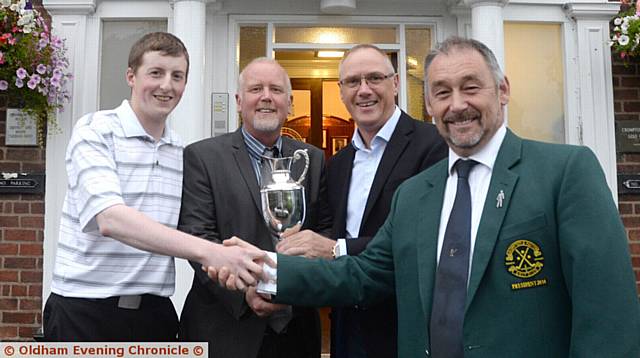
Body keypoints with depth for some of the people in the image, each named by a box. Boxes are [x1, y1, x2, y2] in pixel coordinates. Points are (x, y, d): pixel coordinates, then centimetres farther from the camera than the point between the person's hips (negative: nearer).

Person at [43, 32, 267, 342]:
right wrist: (208, 252, -35)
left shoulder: (182, 152, 9)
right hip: (86, 309, -5)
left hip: (155, 311, 5)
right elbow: (109, 218, -26)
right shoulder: (95, 131, -9)